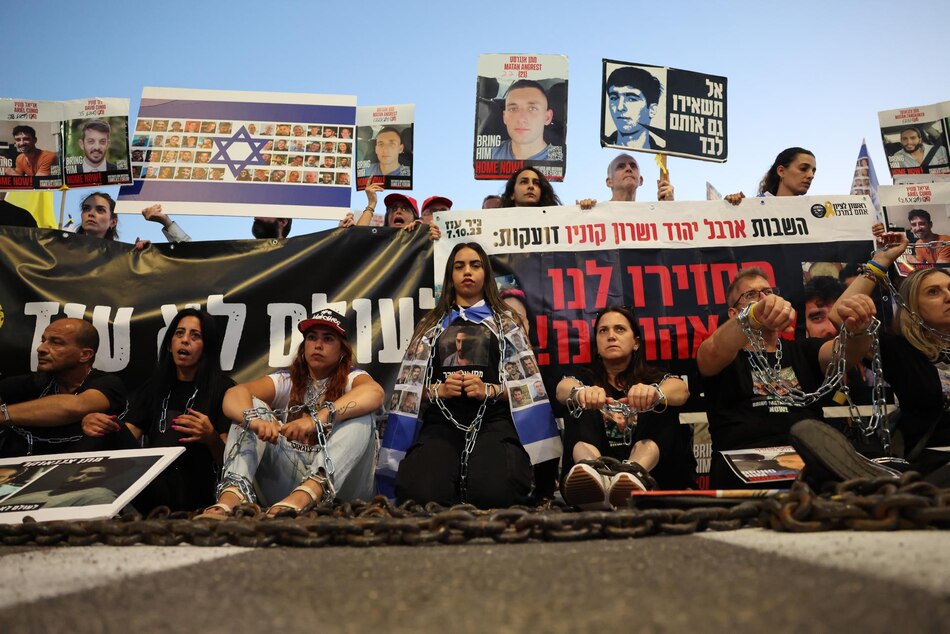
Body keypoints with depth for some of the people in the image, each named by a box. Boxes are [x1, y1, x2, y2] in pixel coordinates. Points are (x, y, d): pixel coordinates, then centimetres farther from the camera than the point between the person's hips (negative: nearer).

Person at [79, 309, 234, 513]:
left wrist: (211, 438, -26)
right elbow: (128, 433, 5)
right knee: (109, 429, -16)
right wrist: (90, 423, -16)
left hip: (190, 493, -4)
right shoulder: (154, 386, 18)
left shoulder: (222, 389, 2)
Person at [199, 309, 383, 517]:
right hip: (287, 480, 3)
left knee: (360, 417, -25)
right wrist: (254, 419, -34)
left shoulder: (351, 379, 2)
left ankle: (312, 489, -49)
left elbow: (374, 393, -24)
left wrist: (318, 419, -40)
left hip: (340, 480, -2)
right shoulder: (286, 381, 10)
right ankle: (234, 491, -33)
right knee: (251, 407, -8)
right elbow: (234, 394, -9)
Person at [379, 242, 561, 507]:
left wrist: (489, 390, -11)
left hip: (492, 420, -1)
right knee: (419, 493, -32)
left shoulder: (504, 322, 17)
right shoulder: (431, 324, 22)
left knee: (493, 493, -34)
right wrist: (437, 390, -8)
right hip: (441, 422, 1)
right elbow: (412, 384, 13)